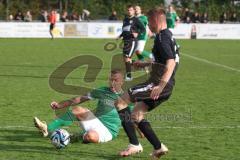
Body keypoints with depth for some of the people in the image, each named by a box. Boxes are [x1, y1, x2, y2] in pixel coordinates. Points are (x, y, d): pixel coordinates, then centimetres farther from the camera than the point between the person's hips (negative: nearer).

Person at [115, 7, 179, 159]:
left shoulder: (162, 37, -14)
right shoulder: (168, 35, 17)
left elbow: (171, 63, -26)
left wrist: (160, 85, -34)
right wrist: (145, 64, 36)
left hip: (158, 84, -10)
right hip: (166, 86, 10)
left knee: (120, 102, -8)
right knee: (135, 115, 18)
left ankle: (135, 145, -9)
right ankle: (159, 147, 15)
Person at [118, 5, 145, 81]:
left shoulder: (135, 20, -3)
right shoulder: (125, 19, 18)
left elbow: (143, 29, -8)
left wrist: (137, 33, -24)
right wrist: (120, 36, 16)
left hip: (132, 41, -7)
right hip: (125, 41, 7)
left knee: (127, 58, -15)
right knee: (125, 59, 9)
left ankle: (128, 75, -12)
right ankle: (128, 75, 22)